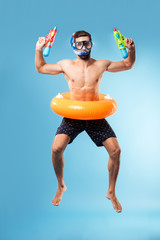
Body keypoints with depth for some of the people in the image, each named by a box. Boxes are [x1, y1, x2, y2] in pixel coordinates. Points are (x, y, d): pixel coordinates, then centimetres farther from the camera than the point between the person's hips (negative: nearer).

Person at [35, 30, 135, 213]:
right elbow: (40, 68, 17)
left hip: (95, 116, 1)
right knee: (57, 148, -20)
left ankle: (111, 192, 12)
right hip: (72, 115, 0)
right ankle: (61, 187, 9)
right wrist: (38, 50, 2)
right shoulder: (67, 65, 7)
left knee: (115, 150, -11)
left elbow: (127, 65, 17)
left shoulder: (101, 65, 7)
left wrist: (131, 50, 0)